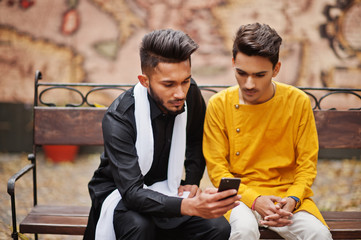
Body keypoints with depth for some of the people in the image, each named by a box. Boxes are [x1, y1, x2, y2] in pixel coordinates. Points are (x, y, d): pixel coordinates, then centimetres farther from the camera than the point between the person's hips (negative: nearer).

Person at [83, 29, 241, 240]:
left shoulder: (190, 94, -11)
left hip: (166, 188, 4)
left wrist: (192, 182, 1)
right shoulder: (119, 117, -27)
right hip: (120, 193, -4)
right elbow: (132, 192, -35)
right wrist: (190, 206, -49)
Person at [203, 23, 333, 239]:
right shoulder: (219, 104, -4)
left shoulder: (298, 102, -2)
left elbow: (307, 164, 3)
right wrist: (254, 199, -16)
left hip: (288, 194, 1)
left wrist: (292, 200, -15)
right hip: (240, 195, -1)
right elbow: (217, 167, -2)